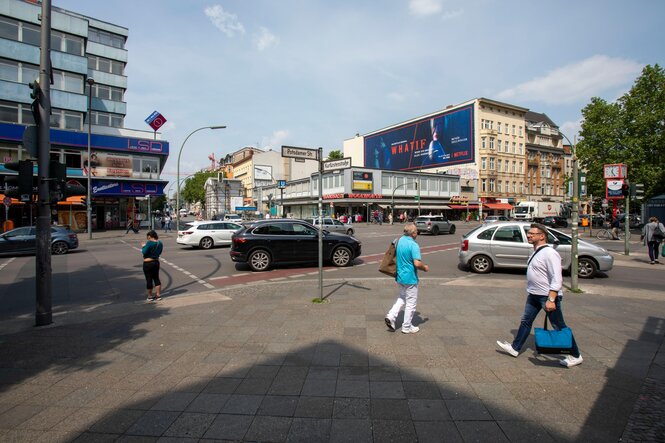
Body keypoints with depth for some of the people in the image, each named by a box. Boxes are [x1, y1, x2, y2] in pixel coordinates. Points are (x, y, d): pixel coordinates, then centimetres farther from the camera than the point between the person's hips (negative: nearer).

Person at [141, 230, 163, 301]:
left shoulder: (149, 243, -18)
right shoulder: (160, 243, 4)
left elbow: (144, 252, -18)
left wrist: (143, 247, -1)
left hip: (148, 263, -7)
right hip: (156, 262, 7)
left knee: (149, 279, 3)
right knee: (156, 279, 13)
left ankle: (150, 296, 12)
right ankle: (158, 295, 16)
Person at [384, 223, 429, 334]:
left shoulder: (398, 241, 2)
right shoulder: (413, 245, -21)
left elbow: (394, 256, 12)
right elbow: (417, 263, -26)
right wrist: (425, 267, -7)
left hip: (399, 276, 7)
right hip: (410, 278, -7)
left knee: (402, 298, 24)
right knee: (411, 302, 8)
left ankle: (391, 316, 10)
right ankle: (407, 326, 18)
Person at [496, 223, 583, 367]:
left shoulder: (549, 253, -21)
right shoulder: (536, 252, 9)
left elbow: (557, 279, -25)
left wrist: (551, 300, -28)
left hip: (548, 296, -9)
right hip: (534, 295, 9)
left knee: (559, 327, 4)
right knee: (525, 321, 14)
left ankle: (575, 356, 22)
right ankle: (515, 348, 24)